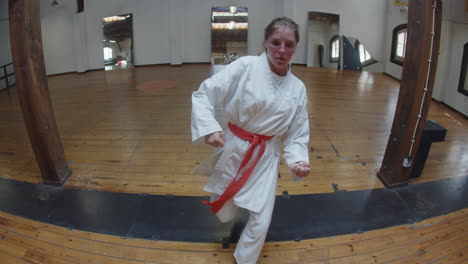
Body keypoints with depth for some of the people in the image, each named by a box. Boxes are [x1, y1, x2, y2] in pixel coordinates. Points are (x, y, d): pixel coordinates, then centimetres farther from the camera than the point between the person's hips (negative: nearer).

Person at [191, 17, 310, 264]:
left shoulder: (297, 89, -2)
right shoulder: (245, 67, -15)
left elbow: (296, 135, 3)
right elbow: (203, 95, -15)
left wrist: (298, 161, -15)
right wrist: (210, 128, -30)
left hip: (265, 158, 2)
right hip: (233, 150, -1)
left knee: (260, 223, 6)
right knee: (223, 213, 17)